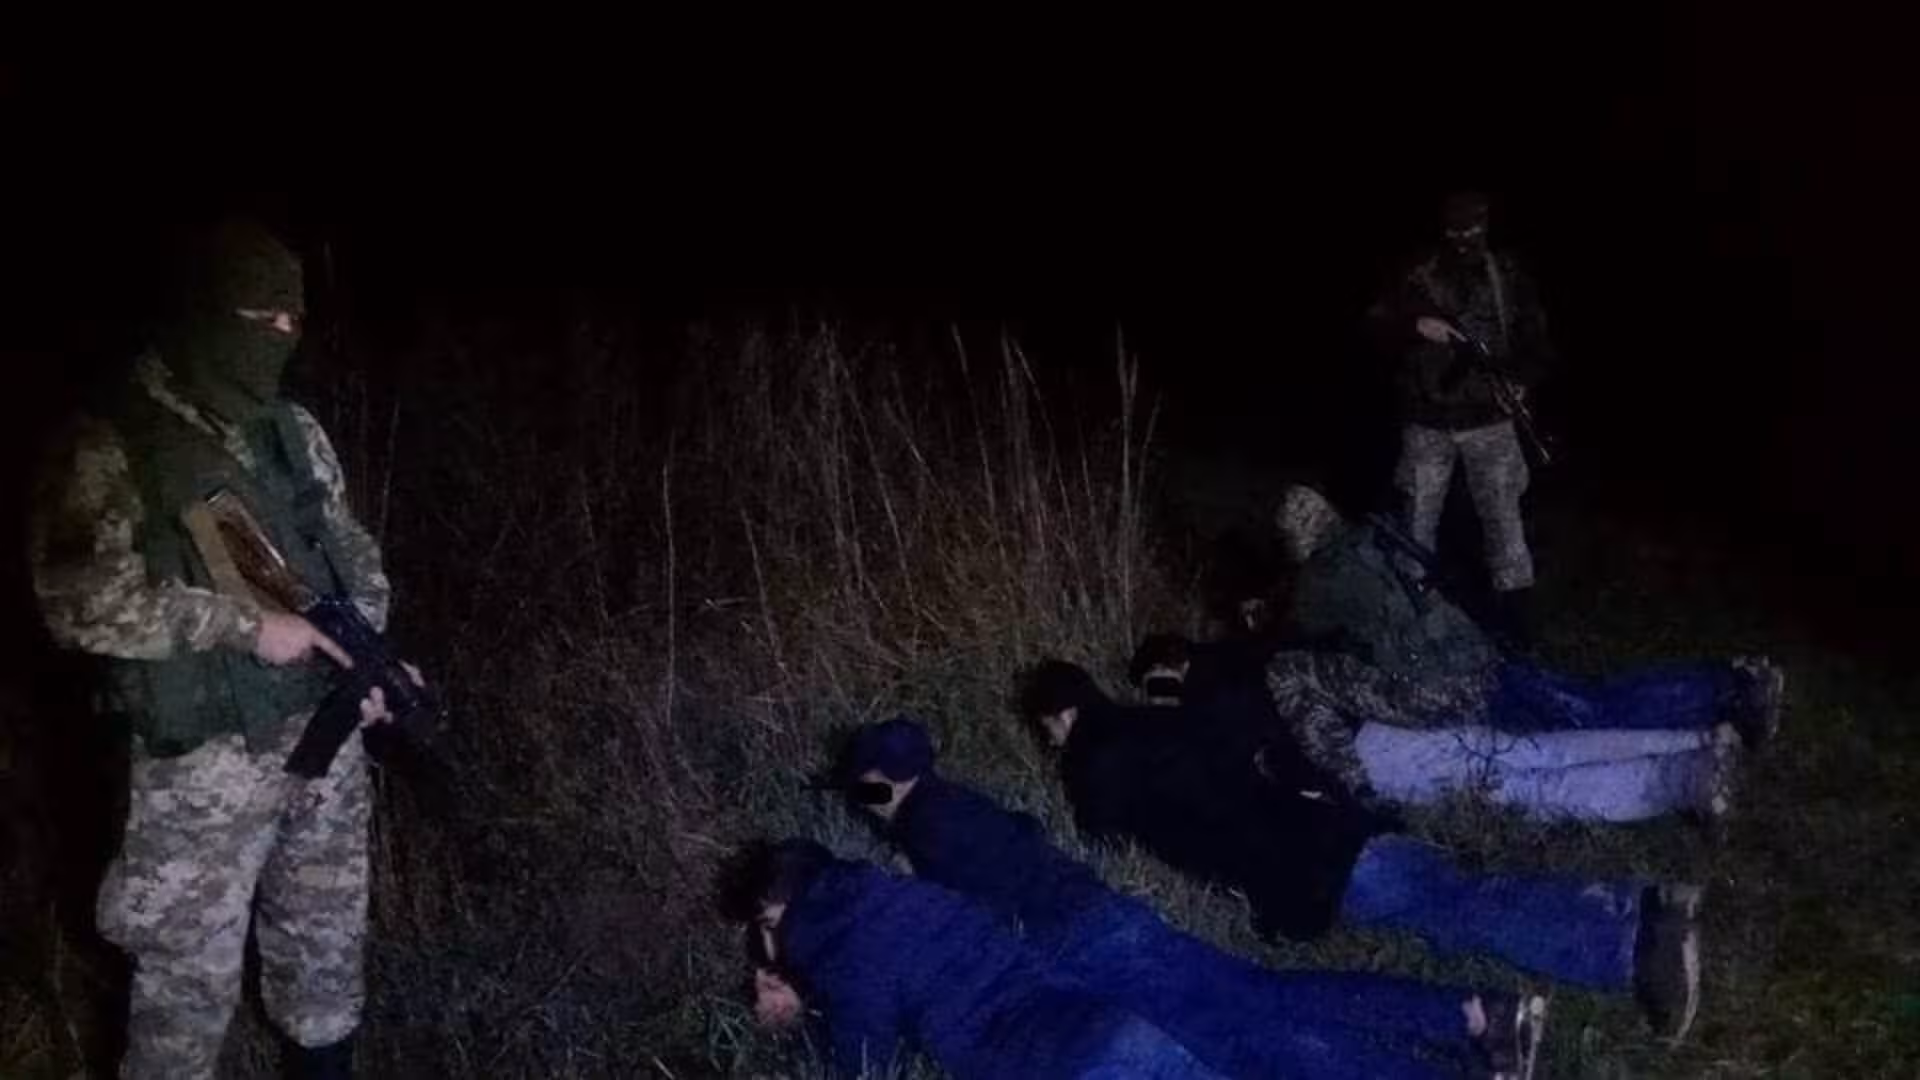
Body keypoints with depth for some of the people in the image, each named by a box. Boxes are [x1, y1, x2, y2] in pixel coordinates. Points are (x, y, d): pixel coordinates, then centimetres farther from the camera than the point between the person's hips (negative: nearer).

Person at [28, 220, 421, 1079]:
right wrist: (246, 625, -21)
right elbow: (79, 600, -19)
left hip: (326, 729, 6)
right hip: (205, 759, -5)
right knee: (193, 972, 7)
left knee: (326, 938, 20)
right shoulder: (112, 446, -12)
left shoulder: (295, 431, 6)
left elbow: (350, 551, 13)